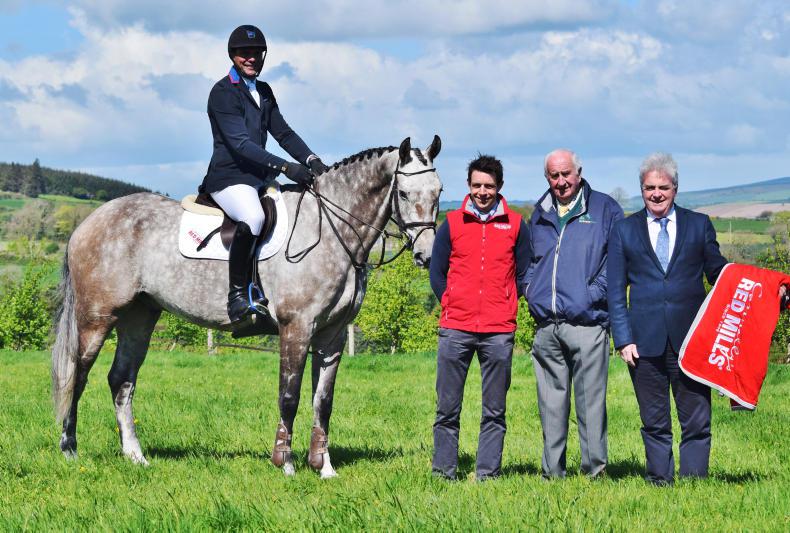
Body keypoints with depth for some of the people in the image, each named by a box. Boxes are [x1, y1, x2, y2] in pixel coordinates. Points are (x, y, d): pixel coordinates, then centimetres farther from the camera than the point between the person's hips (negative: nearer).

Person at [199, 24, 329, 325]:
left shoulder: (263, 92, 16)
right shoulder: (223, 93, -9)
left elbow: (283, 132, 13)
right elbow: (240, 143, -18)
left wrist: (311, 160, -6)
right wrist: (285, 167, -25)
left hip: (260, 176, 9)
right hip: (229, 177, -9)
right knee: (253, 218, -37)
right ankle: (238, 296, -30)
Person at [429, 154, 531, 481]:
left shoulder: (515, 226, 6)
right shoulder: (452, 223, 7)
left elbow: (524, 275, 13)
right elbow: (437, 273, 13)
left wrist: (504, 308, 6)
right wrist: (452, 306, 5)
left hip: (498, 332, 0)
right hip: (455, 330, 0)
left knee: (494, 411, 3)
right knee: (447, 409, 1)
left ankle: (488, 473, 8)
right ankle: (443, 472, 7)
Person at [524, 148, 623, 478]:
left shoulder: (603, 209, 5)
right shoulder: (539, 215, 19)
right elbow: (529, 262, 27)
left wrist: (594, 294, -10)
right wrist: (531, 292, 9)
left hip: (587, 323, -4)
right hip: (546, 327, 4)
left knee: (590, 400, -6)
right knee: (551, 404, 6)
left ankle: (595, 469, -3)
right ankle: (552, 473, 10)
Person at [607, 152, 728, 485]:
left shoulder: (699, 225, 11)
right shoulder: (624, 232, 10)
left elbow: (717, 273, 12)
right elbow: (616, 291, 8)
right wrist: (623, 339, -2)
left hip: (690, 338, 0)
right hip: (646, 341, 0)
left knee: (697, 419, -2)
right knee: (654, 423, 5)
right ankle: (660, 481, 11)